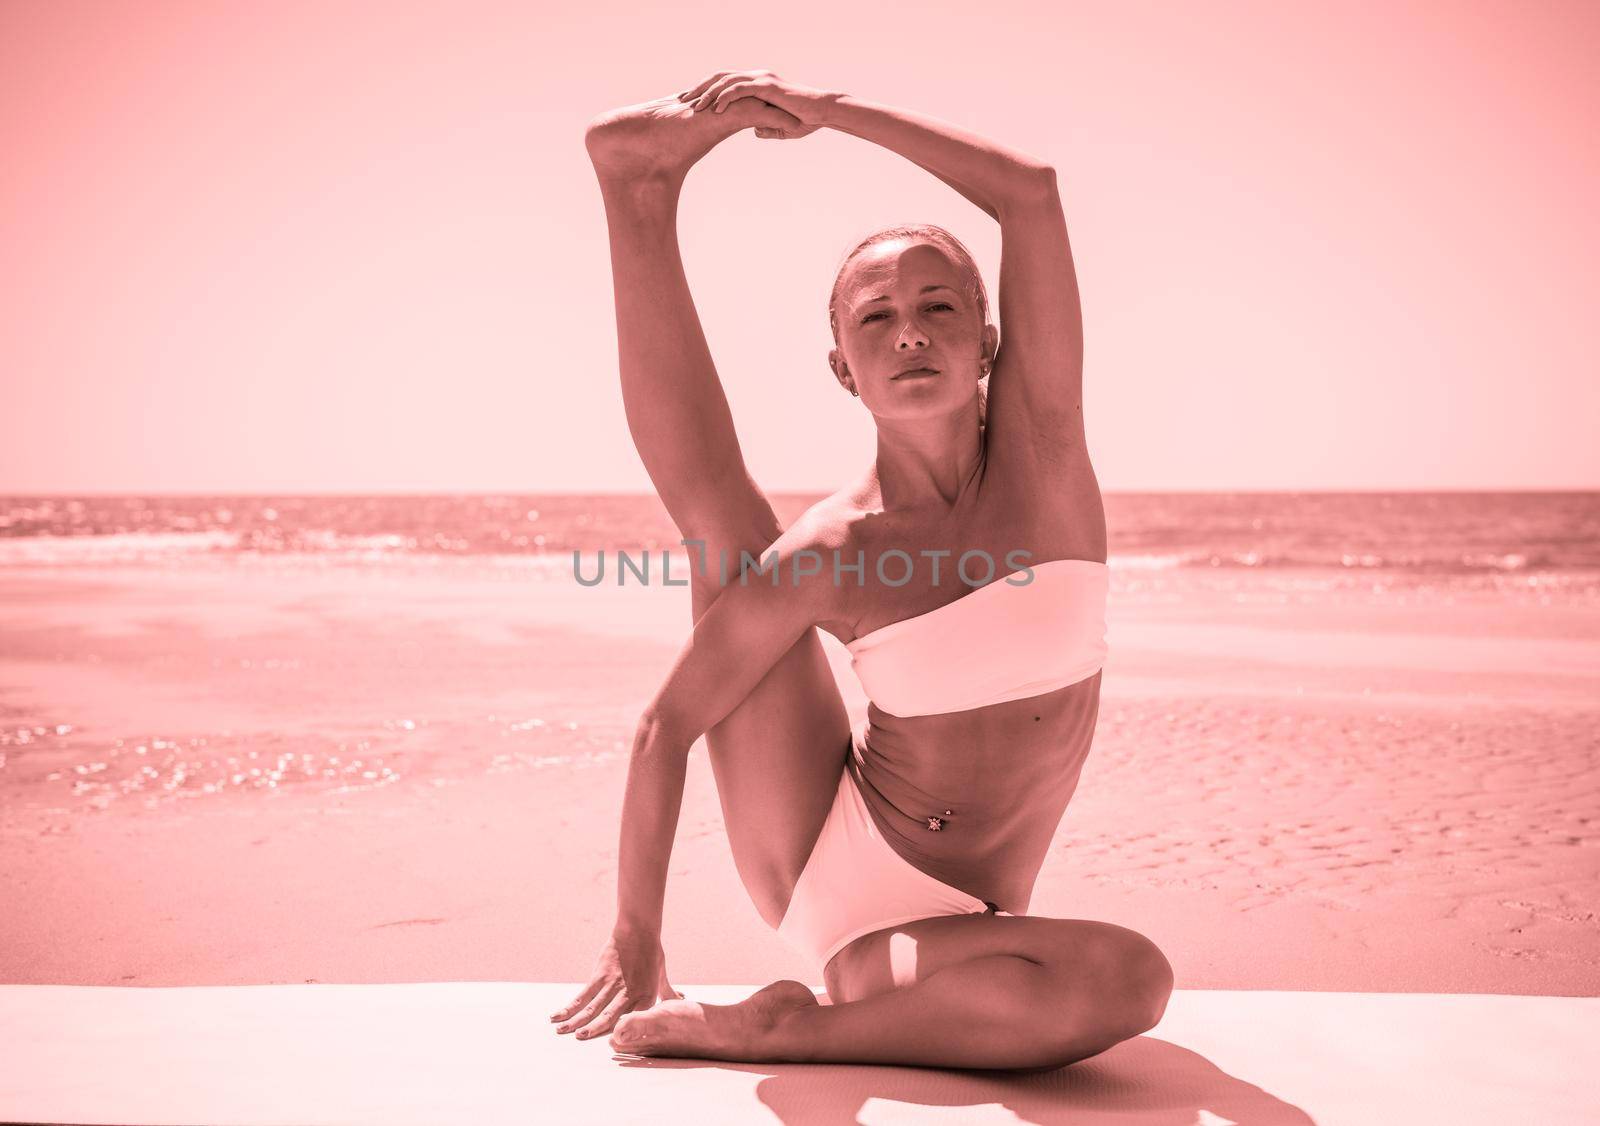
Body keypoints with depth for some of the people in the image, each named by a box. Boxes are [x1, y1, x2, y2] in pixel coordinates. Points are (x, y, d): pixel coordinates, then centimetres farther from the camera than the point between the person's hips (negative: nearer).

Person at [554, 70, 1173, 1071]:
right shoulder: (829, 556, -11)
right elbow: (669, 728, -5)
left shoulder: (1039, 443, -8)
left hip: (943, 934, 1)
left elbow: (1031, 190, -19)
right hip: (813, 862, 0)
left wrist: (829, 108, -14)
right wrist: (636, 946, -4)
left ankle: (781, 1029, -19)